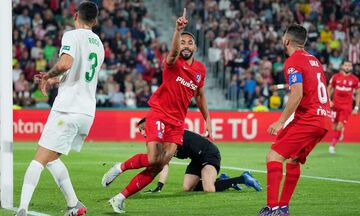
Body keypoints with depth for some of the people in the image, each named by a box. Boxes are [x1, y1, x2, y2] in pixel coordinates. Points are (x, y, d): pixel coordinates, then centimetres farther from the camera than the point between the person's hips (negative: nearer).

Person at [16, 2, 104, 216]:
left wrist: (48, 75, -5)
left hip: (68, 108, -7)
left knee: (39, 160, -8)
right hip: (88, 112, 7)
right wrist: (54, 80, 26)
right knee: (52, 159, 18)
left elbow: (65, 63, -23)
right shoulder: (98, 44, 18)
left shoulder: (72, 36, -5)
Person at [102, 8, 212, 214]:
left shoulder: (200, 69, 8)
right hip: (159, 114, -5)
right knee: (153, 159, -21)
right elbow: (173, 52, -34)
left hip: (178, 121, 5)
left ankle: (121, 197, 4)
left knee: (159, 166, -3)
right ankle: (120, 167, 9)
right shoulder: (174, 63, -9)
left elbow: (200, 95, 24)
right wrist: (178, 29, -51)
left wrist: (207, 119, 21)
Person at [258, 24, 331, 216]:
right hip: (324, 119, 9)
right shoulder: (314, 60, 19)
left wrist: (281, 121, -19)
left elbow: (297, 94, -20)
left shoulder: (293, 62, -8)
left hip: (308, 119, -9)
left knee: (274, 157, -11)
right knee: (293, 159, 21)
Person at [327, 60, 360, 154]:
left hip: (347, 106, -2)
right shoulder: (336, 77, 0)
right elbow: (329, 88, 11)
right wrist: (329, 100, -2)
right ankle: (340, 132, 40)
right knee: (335, 125, 6)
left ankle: (332, 145, -8)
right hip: (336, 104, 2)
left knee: (340, 125, -13)